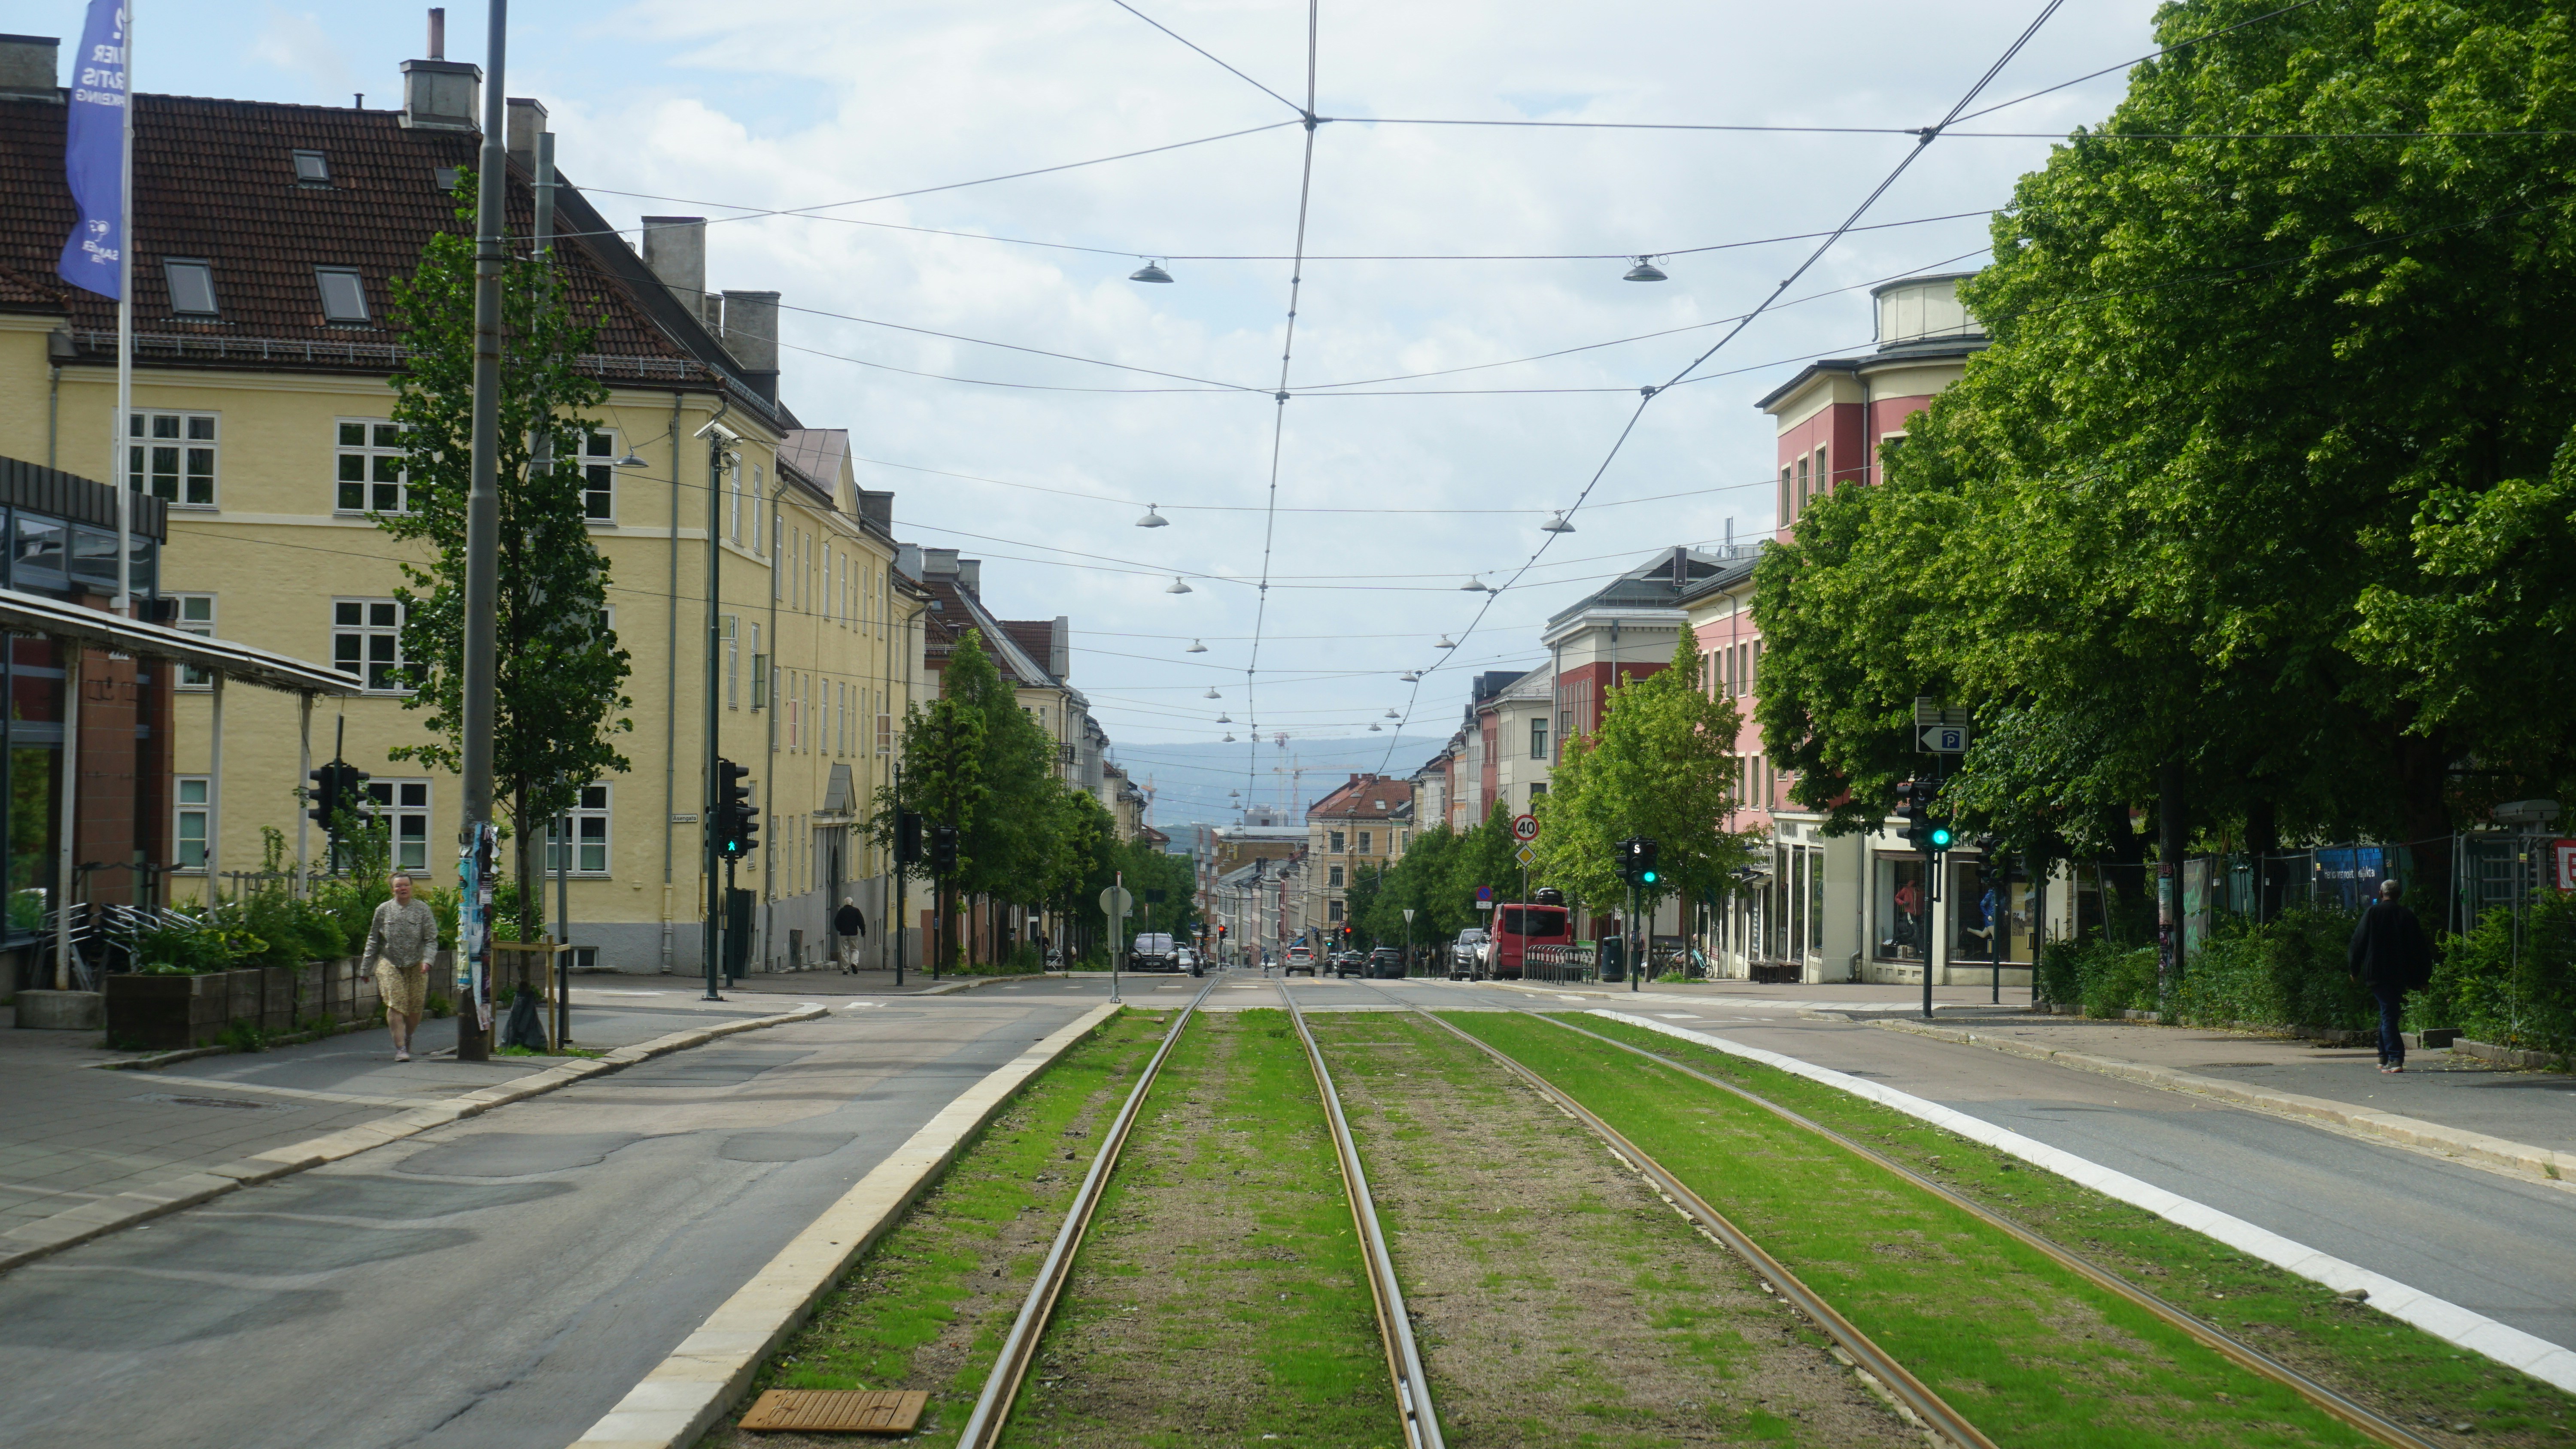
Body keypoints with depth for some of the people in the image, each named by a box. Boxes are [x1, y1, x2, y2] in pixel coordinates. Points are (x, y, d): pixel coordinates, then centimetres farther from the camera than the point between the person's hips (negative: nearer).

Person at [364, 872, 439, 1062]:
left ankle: (408, 1039, 30)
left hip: (416, 965, 0)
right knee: (395, 1004, -13)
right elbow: (373, 940, 13)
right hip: (390, 963, 0)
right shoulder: (383, 910, 7)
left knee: (415, 1007, 3)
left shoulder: (423, 909, 4)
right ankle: (400, 1048, -11)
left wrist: (427, 960, -16)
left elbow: (431, 939, 1)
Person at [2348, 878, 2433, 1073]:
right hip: (2400, 974, 3)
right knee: (2389, 1014, 17)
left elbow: (2359, 942, -2)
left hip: (2378, 974, -3)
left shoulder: (2372, 914, -4)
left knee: (2387, 1014, -3)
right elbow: (2419, 948, 6)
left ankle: (2395, 1058, -15)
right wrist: (2419, 978, 12)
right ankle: (2385, 1057, 24)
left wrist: (2355, 969, 10)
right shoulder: (2408, 916, 3)